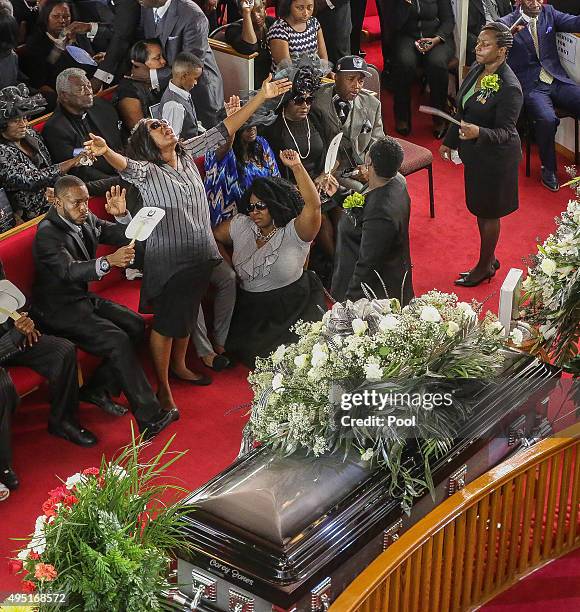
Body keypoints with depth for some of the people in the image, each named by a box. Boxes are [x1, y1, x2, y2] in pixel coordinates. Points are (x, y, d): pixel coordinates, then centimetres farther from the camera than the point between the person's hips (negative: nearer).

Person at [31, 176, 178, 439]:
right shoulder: (47, 233, -22)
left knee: (135, 326, -3)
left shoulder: (86, 219, 2)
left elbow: (125, 238, 4)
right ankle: (150, 418, -19)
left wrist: (122, 215, -18)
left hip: (83, 297, 9)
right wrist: (109, 261, -52)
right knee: (118, 341, -21)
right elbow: (69, 270, -36)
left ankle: (97, 389, 7)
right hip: (60, 310, -9)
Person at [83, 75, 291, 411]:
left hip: (201, 254, 6)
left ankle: (180, 365, 43)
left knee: (187, 315, 22)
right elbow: (125, 166, -37)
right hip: (168, 259, -6)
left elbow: (223, 131, 4)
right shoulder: (146, 169, -14)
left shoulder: (187, 154, 4)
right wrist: (106, 152, -61)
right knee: (166, 322, 2)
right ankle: (163, 387, 15)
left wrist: (261, 97, 1)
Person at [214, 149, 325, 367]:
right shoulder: (241, 226, 5)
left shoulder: (295, 232, -11)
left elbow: (313, 206, -29)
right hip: (250, 309, 4)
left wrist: (297, 167, -36)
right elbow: (213, 236, 19)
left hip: (291, 307, -4)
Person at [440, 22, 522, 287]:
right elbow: (463, 111, 11)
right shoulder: (478, 69, -2)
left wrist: (479, 132, -43)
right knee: (479, 208, 21)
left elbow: (504, 132, -24)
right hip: (475, 153, 8)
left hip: (495, 158, -8)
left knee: (488, 212, 9)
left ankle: (484, 267, 28)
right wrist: (450, 141, 18)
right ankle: (490, 259, 39)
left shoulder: (509, 88, -27)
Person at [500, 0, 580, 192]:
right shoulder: (507, 23, -2)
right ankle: (548, 169, -8)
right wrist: (510, 33, -34)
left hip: (557, 80, 4)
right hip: (530, 86, -4)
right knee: (547, 119, -31)